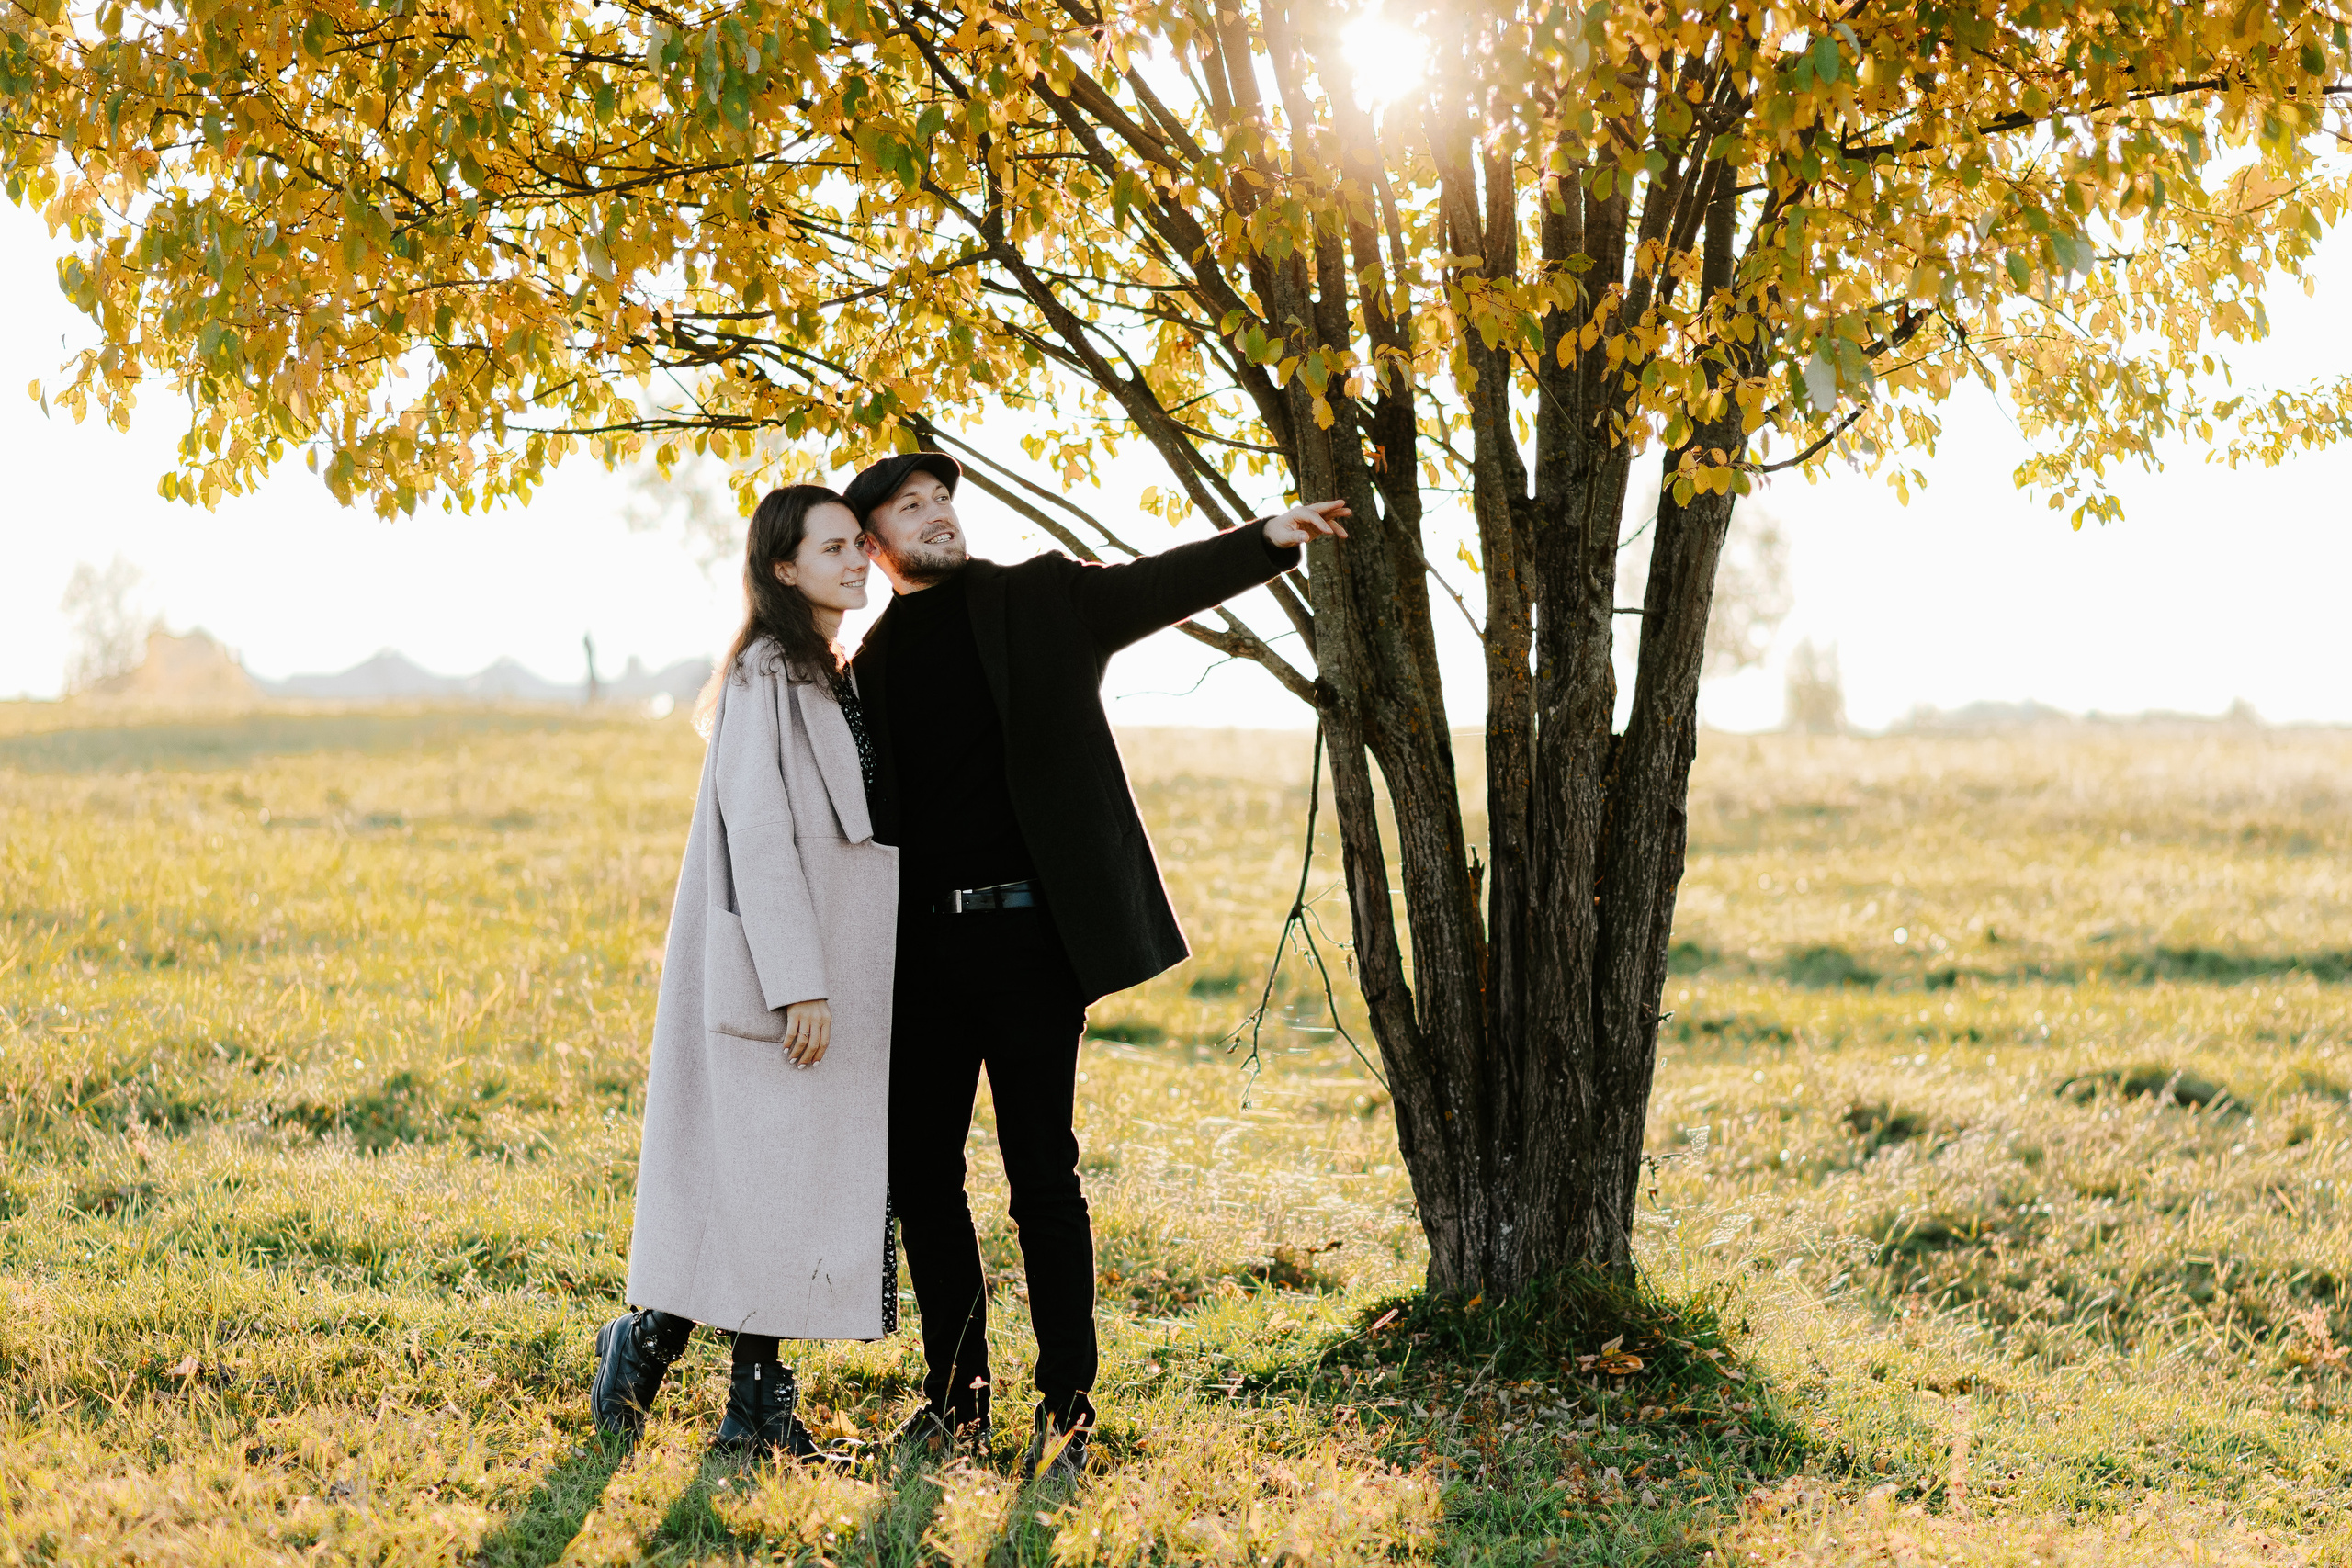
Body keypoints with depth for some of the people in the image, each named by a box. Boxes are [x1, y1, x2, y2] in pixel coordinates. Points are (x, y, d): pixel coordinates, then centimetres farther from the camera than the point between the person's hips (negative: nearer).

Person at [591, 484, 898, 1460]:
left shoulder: (836, 680, 16)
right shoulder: (766, 674, -11)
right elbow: (756, 834, -17)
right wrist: (797, 983, -22)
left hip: (835, 969, 9)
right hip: (773, 964, -9)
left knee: (798, 1184, 7)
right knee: (761, 1178, -6)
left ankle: (758, 1403, 9)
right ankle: (647, 1340, 9)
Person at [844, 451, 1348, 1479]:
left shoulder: (1039, 601, 6)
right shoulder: (869, 666, 12)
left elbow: (1163, 585, -7)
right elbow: (859, 822, 15)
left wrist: (1266, 541, -23)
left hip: (1026, 932, -3)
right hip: (918, 946, 3)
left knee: (1042, 1174, -2)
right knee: (920, 1173, 7)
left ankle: (1065, 1406, 6)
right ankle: (957, 1392, 21)